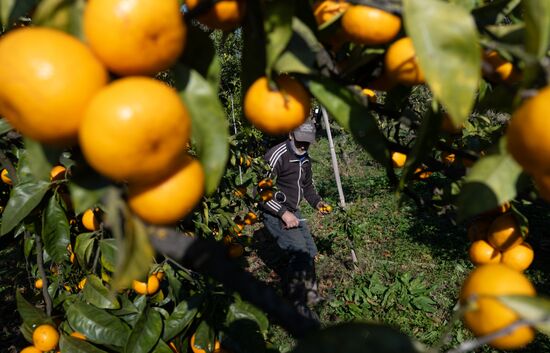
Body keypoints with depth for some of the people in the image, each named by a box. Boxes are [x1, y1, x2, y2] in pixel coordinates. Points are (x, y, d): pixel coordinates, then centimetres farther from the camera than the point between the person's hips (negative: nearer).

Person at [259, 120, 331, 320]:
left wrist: (317, 202, 2)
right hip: (275, 214, -9)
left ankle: (309, 293, 31)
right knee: (299, 254, -17)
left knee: (310, 251, 12)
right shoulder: (277, 156, -20)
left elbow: (307, 186, 22)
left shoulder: (304, 159, 8)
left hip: (293, 213, 9)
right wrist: (283, 213, -25)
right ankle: (297, 306, -4)